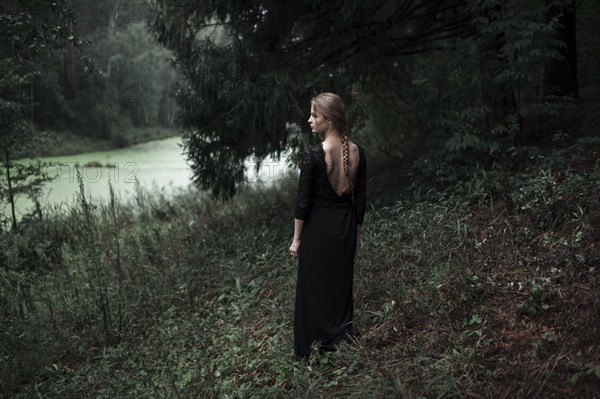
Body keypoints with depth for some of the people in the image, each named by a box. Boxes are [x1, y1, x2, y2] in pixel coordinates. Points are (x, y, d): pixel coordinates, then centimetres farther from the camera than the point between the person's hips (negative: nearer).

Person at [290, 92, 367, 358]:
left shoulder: (313, 155, -19)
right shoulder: (358, 152, -4)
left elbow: (303, 201, -14)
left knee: (314, 287, 8)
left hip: (318, 226, -5)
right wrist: (356, 232, 14)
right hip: (346, 226, 5)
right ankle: (342, 342, 28)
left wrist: (296, 238, -4)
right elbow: (360, 198, 3)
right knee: (341, 284, 18)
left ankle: (313, 349, 18)